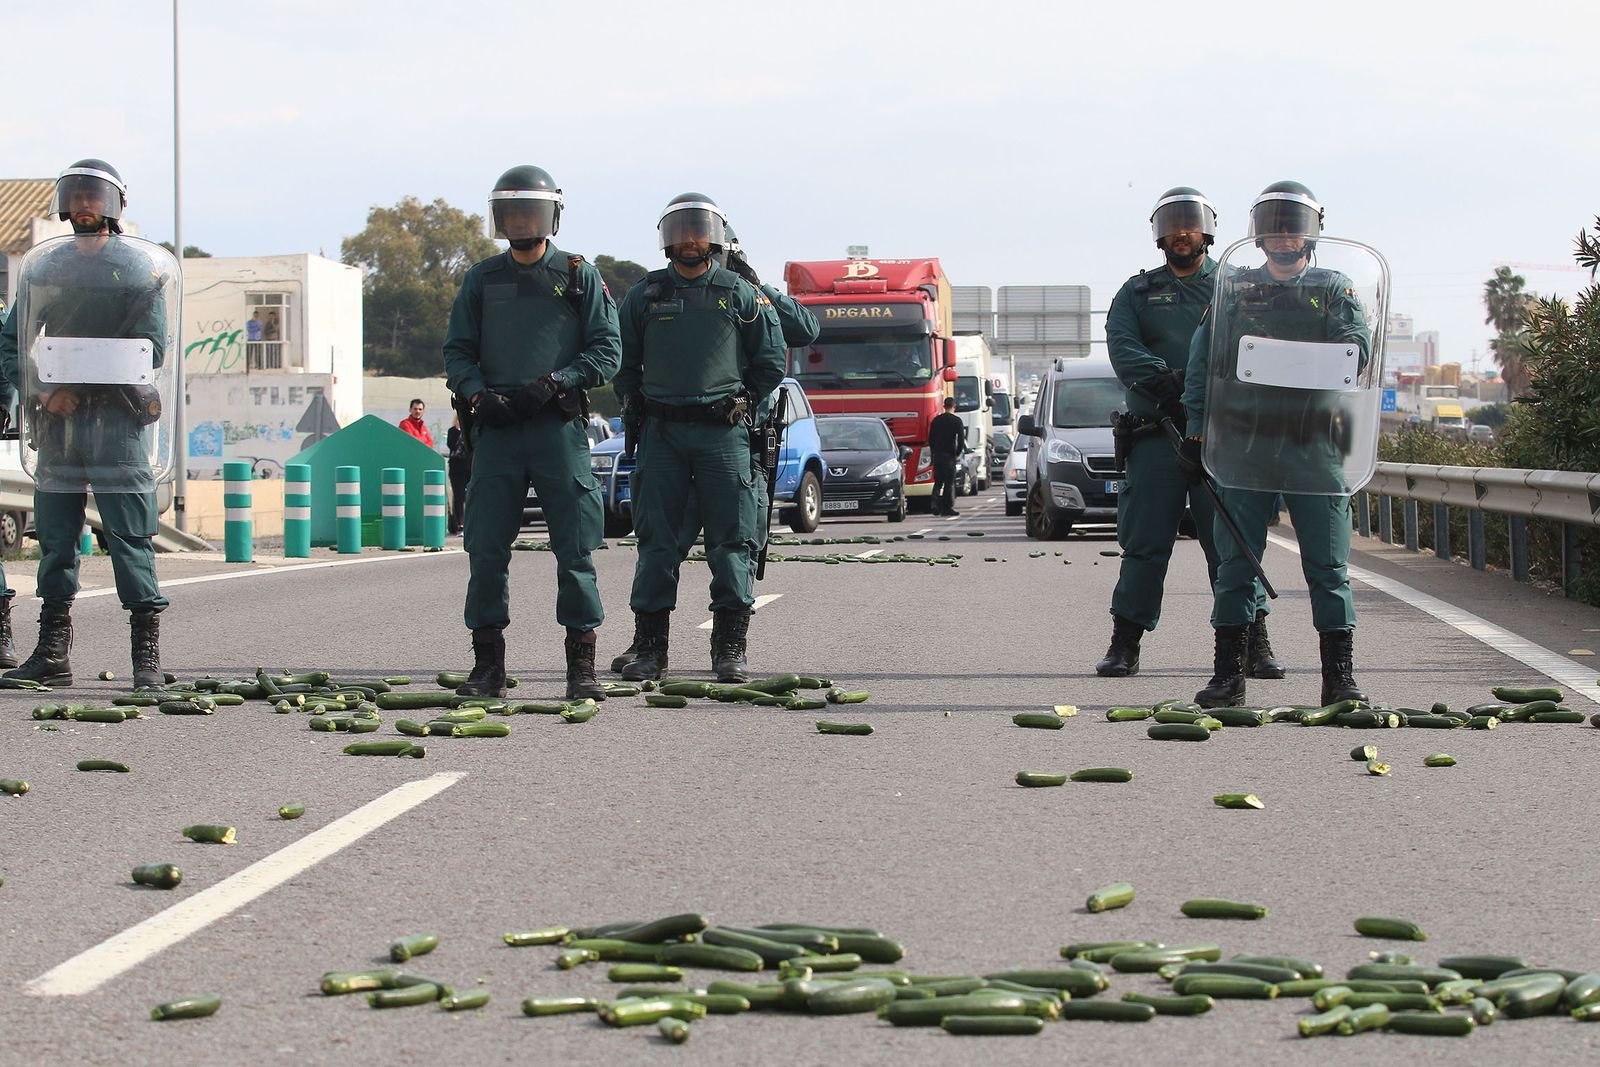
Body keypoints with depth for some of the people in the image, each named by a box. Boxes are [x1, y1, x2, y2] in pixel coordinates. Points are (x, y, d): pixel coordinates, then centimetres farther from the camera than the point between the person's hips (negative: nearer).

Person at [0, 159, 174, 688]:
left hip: (118, 417, -4)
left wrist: (82, 385, -14)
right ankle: (51, 653, 11)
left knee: (129, 537, -6)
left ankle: (147, 657, -5)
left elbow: (150, 351, -6)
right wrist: (43, 391, -7)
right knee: (54, 535, 5)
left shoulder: (141, 268, 3)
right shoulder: (44, 267, 15)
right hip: (56, 420, 4)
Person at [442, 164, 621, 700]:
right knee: (487, 549, 0)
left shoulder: (579, 275, 8)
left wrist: (552, 384, -11)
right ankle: (488, 665, 7)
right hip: (496, 429, 2)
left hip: (559, 428, -2)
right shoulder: (481, 279, 14)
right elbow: (457, 351, 12)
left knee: (575, 549, -4)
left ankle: (582, 665, 1)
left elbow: (606, 350, 3)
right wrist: (479, 393, -7)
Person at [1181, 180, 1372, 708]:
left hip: (1314, 446, -1)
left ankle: (1339, 678, 2)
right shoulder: (1234, 289, 14)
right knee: (1235, 562, 0)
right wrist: (1198, 429, 2)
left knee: (1328, 565, -1)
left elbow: (1358, 351, -3)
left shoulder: (1333, 289, 11)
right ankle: (1229, 675, 5)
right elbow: (1203, 364, 11)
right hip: (1245, 443, 1)